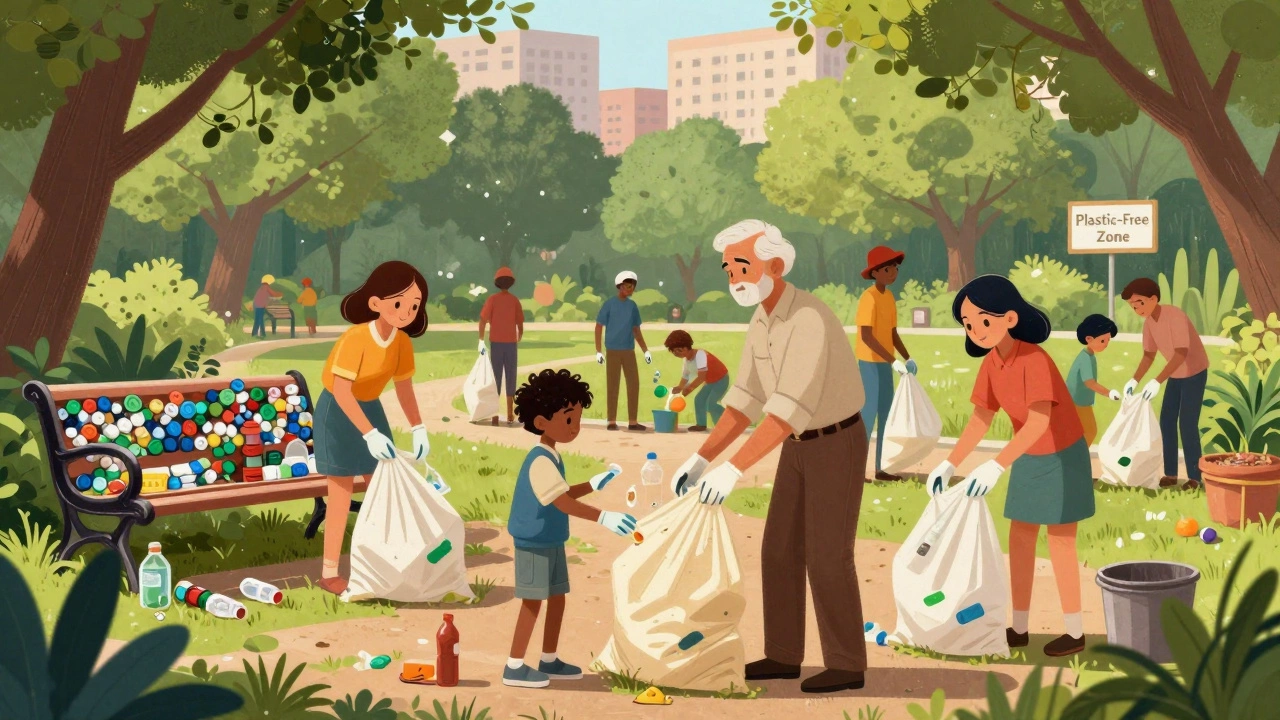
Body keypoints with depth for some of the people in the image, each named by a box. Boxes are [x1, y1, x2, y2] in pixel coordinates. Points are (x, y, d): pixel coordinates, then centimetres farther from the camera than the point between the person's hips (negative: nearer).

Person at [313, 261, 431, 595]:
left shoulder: (402, 342, -9)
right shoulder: (356, 338, -31)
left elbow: (404, 386, 3)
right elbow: (341, 390, -35)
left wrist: (418, 429, -5)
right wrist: (369, 434, -38)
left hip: (370, 408, 7)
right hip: (338, 412, -7)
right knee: (342, 492, -6)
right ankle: (329, 573, 2)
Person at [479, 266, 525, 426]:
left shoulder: (492, 299, -1)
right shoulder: (515, 300, 1)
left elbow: (483, 320, -10)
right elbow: (520, 325, 2)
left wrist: (481, 340, -3)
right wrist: (519, 340, 20)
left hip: (496, 343, -1)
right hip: (511, 343, 1)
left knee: (496, 377, 2)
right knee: (510, 377, 7)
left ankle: (494, 414, -2)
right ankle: (510, 413, 8)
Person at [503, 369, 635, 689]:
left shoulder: (551, 458, 10)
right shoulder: (540, 461, -23)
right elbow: (564, 503, -30)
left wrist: (594, 484, 20)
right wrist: (603, 518, -36)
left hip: (550, 542, 10)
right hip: (534, 542, -10)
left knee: (557, 599, 14)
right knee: (533, 602, -4)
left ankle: (549, 661, 25)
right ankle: (514, 667, 3)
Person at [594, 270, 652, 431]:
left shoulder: (632, 306, 10)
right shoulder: (609, 304, -3)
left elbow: (636, 330, 15)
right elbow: (599, 327, -2)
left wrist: (645, 351, 8)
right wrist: (598, 351, -9)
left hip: (629, 351, 4)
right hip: (613, 351, -4)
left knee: (634, 384, 2)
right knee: (612, 386, 0)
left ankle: (632, 421, 7)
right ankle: (612, 421, 6)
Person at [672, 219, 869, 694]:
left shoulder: (810, 321, -32)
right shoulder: (762, 323, 1)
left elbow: (792, 407, -39)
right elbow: (746, 400, 3)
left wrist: (733, 468, -42)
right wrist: (701, 458, -7)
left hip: (838, 446, -8)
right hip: (803, 447, 8)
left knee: (827, 557, -6)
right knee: (781, 551, 7)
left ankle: (846, 664, 6)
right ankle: (784, 656, 16)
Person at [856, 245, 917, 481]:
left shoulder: (889, 296, 10)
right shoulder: (869, 297, -17)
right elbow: (866, 336, -24)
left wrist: (907, 358, 4)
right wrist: (894, 360, -25)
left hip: (884, 364, 9)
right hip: (870, 363, -9)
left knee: (886, 414, 11)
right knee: (869, 414, -8)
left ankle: (880, 468, 17)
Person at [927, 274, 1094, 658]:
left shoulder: (1034, 360, -30)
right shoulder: (991, 363, -5)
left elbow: (1039, 421, -38)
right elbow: (981, 419, 3)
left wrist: (998, 465, -45)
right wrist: (950, 464, -3)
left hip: (1062, 457, -8)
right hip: (1028, 459, 8)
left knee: (1060, 542, -1)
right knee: (1019, 538, 9)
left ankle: (1074, 631, 11)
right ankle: (1019, 628, 18)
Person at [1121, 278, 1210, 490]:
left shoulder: (1175, 316, -31)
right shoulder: (1148, 323, -5)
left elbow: (1181, 353, -36)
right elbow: (1149, 355, 1)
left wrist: (1157, 382, -42)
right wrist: (1134, 381, -14)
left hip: (1195, 373, -8)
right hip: (1176, 375, 8)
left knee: (1187, 425, -10)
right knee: (1167, 422, 5)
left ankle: (1194, 477, -2)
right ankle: (1170, 474, 12)